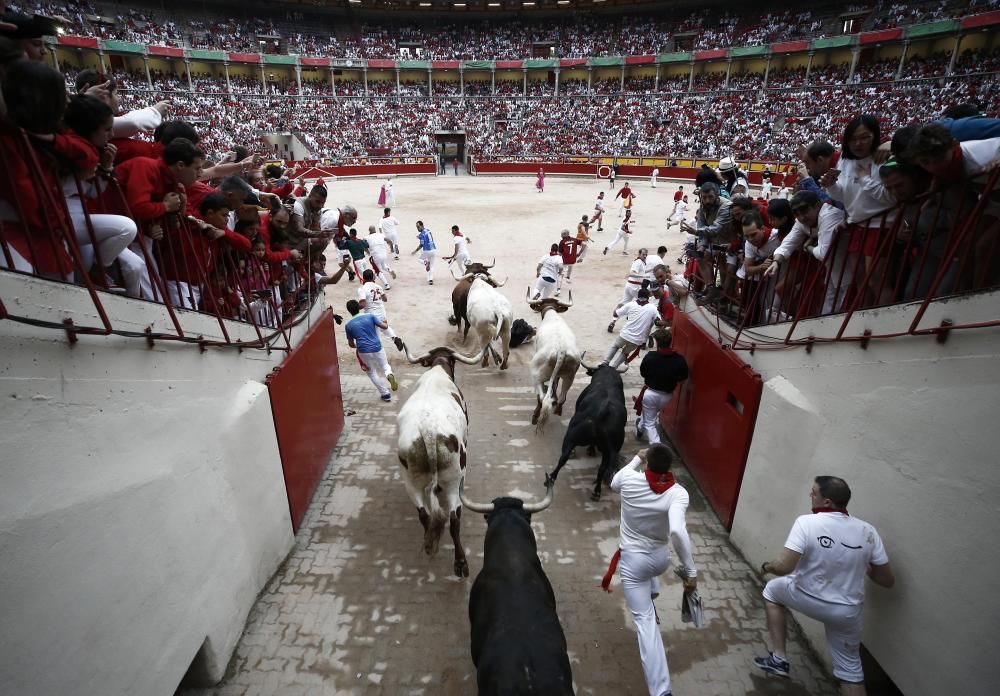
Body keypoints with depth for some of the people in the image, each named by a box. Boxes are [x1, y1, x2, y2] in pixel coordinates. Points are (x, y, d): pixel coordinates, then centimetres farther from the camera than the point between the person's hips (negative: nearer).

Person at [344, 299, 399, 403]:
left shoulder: (348, 325, 2)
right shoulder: (370, 316, -1)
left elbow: (351, 344, 10)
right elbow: (385, 326, -2)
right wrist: (384, 322, 21)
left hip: (364, 351, 0)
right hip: (377, 348, 0)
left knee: (371, 372, 21)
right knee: (385, 366, 24)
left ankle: (385, 393, 19)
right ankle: (389, 375, -12)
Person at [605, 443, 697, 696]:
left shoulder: (629, 480, -17)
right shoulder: (677, 493, -21)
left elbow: (614, 484, 8)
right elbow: (677, 531, -37)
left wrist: (637, 459, 14)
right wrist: (691, 571, -30)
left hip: (633, 560, -2)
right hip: (661, 558, 2)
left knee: (645, 621, 1)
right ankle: (650, 596, 65)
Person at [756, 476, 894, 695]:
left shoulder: (807, 522, -24)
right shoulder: (867, 531, -10)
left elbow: (784, 567, -28)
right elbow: (888, 580, -2)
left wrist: (767, 566, -6)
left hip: (809, 600, -3)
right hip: (849, 611, 4)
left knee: (772, 590, 26)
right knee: (850, 668, 23)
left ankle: (778, 659, 24)